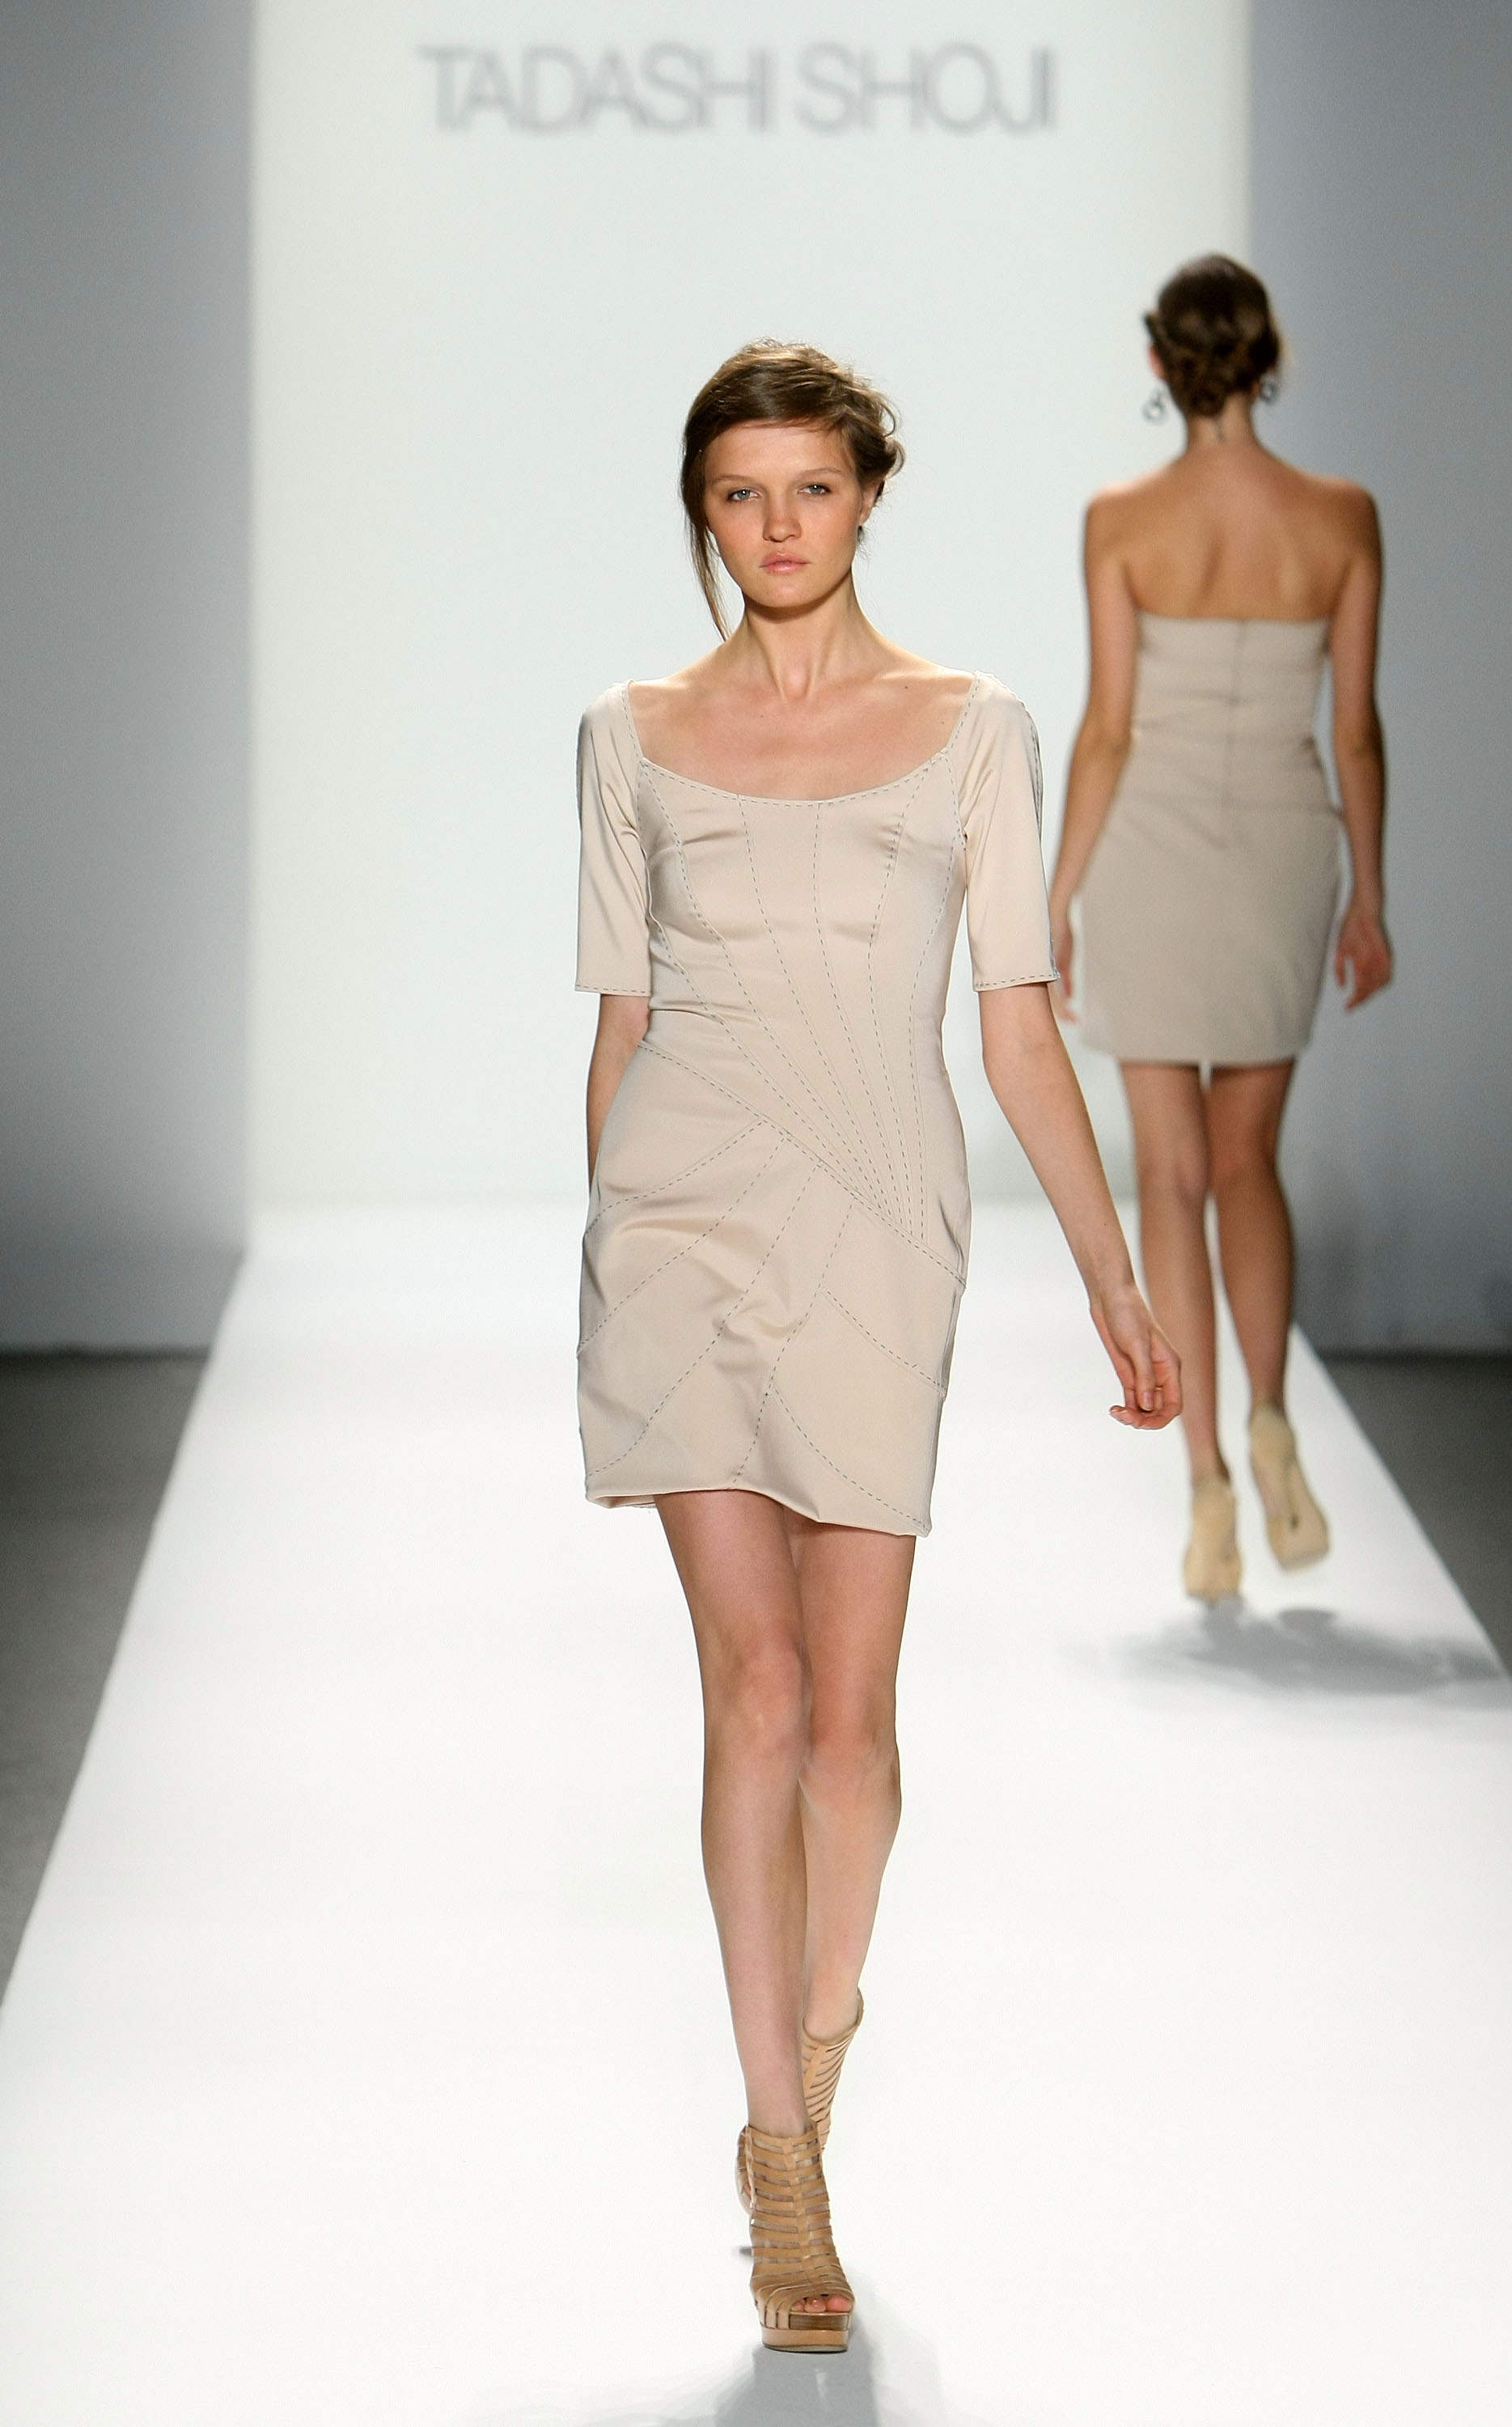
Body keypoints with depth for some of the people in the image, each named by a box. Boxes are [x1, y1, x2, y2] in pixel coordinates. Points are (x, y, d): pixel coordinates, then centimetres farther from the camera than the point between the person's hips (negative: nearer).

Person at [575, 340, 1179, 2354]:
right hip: (683, 1220, 0)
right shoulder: (636, 738, 8)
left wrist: (1112, 1278, 0)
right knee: (756, 1682, -8)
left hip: (881, 1239, 0)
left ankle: (805, 2087, 26)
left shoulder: (971, 732, 5)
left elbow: (1022, 1022, 4)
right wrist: (603, 1262, 16)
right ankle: (789, 2175, -4)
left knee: (847, 1709, 2)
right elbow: (622, 1020, 13)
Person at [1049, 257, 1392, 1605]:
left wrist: (1058, 904, -2)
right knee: (1248, 1157, 18)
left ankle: (1210, 1484, -2)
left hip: (1153, 848, -2)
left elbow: (1108, 732, -10)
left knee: (1174, 1174, 4)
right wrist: (1368, 900, 10)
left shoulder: (1124, 521, -10)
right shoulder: (1341, 518, -4)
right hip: (1284, 848, 2)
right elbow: (1356, 729, 0)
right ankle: (1269, 1415, -4)